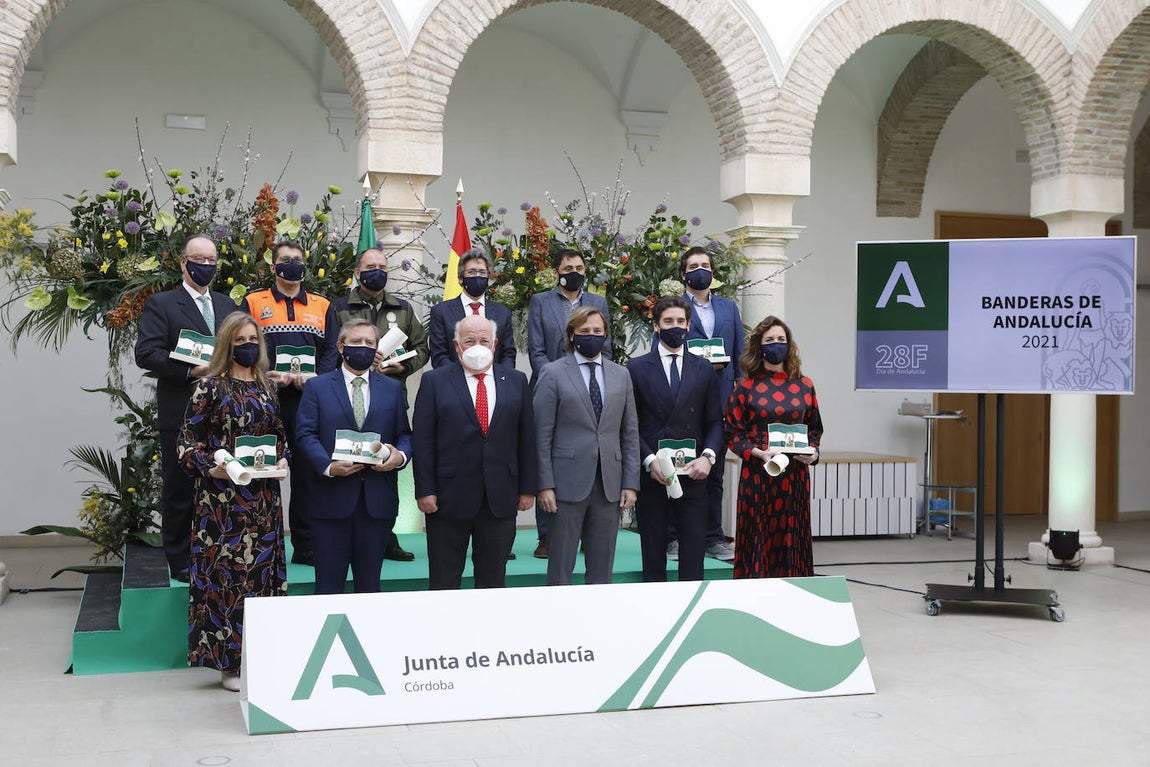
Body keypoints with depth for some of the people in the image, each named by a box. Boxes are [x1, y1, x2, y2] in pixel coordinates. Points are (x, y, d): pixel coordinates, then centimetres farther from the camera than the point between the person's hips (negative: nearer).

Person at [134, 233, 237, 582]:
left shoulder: (227, 305, 16)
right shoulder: (161, 304, -2)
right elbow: (145, 353, -12)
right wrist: (190, 371, -21)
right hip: (181, 415, -5)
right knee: (180, 491, 3)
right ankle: (181, 562, 13)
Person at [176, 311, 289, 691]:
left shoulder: (266, 386, 12)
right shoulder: (210, 386, -4)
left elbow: (280, 433, 18)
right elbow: (188, 440, -5)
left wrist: (282, 460, -1)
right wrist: (212, 467, -20)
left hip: (263, 497, 5)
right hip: (223, 496, -5)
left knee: (263, 568, 7)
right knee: (225, 572, -2)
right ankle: (229, 664, 5)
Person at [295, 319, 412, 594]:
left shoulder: (392, 388, 13)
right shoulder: (317, 386, 5)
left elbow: (404, 434, 12)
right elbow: (306, 435, -3)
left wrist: (401, 455, -10)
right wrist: (328, 465, -19)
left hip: (378, 499, 2)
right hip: (331, 498, -2)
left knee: (370, 582, 10)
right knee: (329, 584, 2)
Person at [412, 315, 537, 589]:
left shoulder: (516, 381, 8)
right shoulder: (434, 381, 1)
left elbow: (527, 438, 7)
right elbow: (423, 441, -2)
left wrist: (528, 488, 3)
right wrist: (425, 490, -8)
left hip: (500, 500, 2)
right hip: (449, 498, -2)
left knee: (493, 581, 10)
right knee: (444, 584, 6)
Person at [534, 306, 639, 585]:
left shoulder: (621, 375, 11)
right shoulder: (552, 373, 0)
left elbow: (630, 434, 11)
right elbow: (542, 435, -3)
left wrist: (630, 483, 4)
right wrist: (545, 485, -9)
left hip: (609, 485, 4)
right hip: (568, 483, -3)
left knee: (602, 570, 8)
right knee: (560, 568, 2)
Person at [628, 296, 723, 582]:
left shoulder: (703, 369, 11)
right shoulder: (637, 368, 4)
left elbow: (714, 421, 10)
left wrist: (707, 456, -7)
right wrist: (649, 461, -12)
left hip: (692, 473, 2)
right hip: (650, 474, -1)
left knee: (693, 553, -1)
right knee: (653, 555, 4)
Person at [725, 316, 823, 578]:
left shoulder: (804, 386, 9)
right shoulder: (746, 388, 2)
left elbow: (815, 428, 15)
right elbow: (733, 433, 0)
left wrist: (813, 452, -5)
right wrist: (758, 453, -15)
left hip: (795, 476, 2)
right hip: (757, 475, -2)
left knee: (792, 539, 3)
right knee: (760, 540, -1)